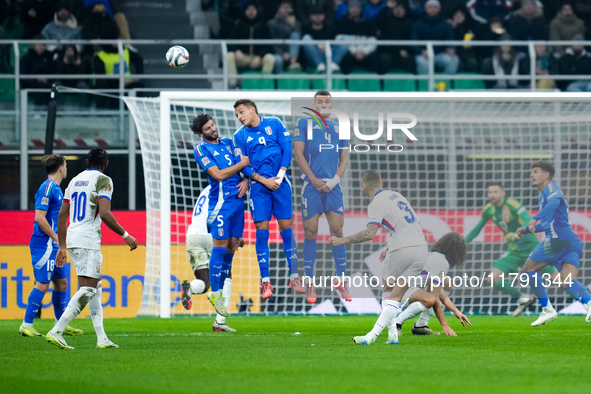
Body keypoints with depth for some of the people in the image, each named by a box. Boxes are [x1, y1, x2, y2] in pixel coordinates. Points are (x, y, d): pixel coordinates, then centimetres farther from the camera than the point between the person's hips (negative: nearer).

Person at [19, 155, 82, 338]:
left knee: (62, 282, 13)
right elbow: (39, 218, -21)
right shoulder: (47, 188, -14)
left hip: (53, 245, 10)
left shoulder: (55, 188, 17)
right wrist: (56, 238, -16)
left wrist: (59, 239, 18)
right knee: (42, 284, -11)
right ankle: (26, 325, -8)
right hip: (44, 244, -10)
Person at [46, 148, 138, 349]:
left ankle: (101, 337, 11)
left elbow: (62, 215, 18)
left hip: (72, 241, 8)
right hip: (88, 241, -8)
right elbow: (104, 214, -16)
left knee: (95, 287, 14)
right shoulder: (103, 180, -5)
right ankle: (56, 331, -20)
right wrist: (125, 235, -7)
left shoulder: (75, 180, 18)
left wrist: (62, 247, 23)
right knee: (87, 290, -10)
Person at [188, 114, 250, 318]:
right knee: (220, 245, -9)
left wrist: (245, 181, -1)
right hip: (221, 200, -6)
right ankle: (215, 294, -4)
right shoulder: (201, 149, -4)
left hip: (237, 199, 6)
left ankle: (219, 290, 14)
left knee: (231, 246, 6)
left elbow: (246, 166, 20)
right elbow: (218, 175, -13)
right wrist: (241, 164, -5)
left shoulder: (229, 143, 16)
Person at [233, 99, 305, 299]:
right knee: (262, 230, -4)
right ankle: (265, 282, -2)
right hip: (259, 186, 1)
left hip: (280, 183, -1)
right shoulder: (240, 136, 6)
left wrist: (280, 176, -8)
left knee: (286, 228, 0)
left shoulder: (274, 124, 5)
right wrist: (263, 180, -11)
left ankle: (294, 277, 5)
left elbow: (287, 148, 1)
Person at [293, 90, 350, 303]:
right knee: (311, 232, -2)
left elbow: (344, 158, 13)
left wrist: (335, 179, -4)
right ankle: (309, 283, 4)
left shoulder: (338, 127, 14)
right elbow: (298, 153, -2)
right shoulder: (304, 123, 4)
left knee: (337, 230, -2)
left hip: (333, 185, 3)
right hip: (311, 185, -3)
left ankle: (342, 281, 5)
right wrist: (314, 180, -10)